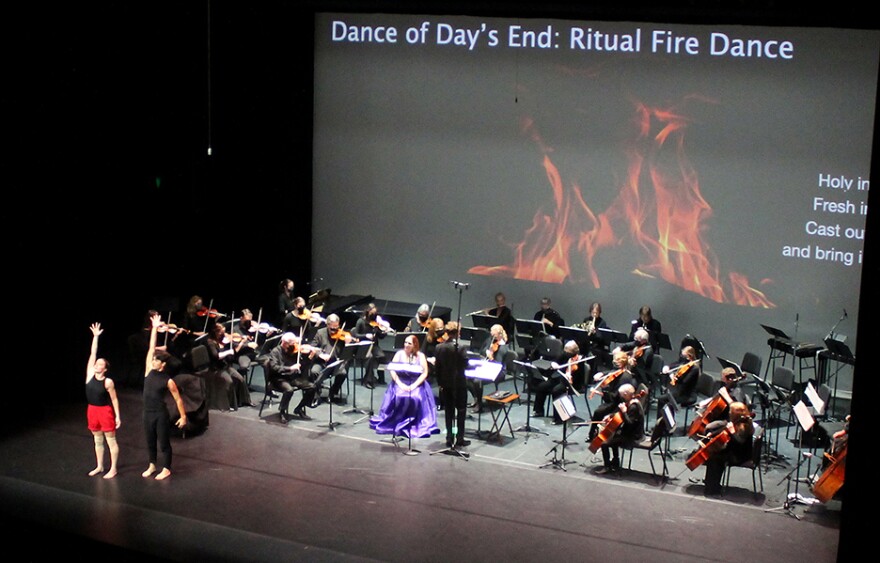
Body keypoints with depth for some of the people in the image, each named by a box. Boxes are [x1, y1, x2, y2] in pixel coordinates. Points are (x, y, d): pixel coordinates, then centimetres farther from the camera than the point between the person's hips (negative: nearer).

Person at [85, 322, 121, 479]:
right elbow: (93, 354, -3)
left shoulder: (108, 382, -14)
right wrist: (95, 336, -5)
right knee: (98, 441, 17)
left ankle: (113, 469, 9)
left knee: (111, 440, 3)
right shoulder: (90, 374, -2)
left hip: (105, 411, -6)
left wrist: (117, 416, -9)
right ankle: (99, 466, 28)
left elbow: (114, 399, -7)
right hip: (92, 410, 6)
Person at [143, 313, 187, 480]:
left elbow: (178, 399, -6)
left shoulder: (168, 381, -14)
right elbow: (151, 348, -3)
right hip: (148, 413, 5)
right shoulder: (149, 371, -2)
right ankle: (152, 466, 36)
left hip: (161, 414, -5)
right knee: (150, 441, 18)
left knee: (163, 442, 7)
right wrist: (154, 328, -5)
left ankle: (166, 469, 21)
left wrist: (183, 416, -6)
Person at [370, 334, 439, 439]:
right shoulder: (399, 354, 4)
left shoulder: (420, 356, 1)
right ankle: (397, 424, -17)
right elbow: (392, 370, -2)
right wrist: (400, 384, -15)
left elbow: (424, 373, -4)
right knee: (398, 397, -30)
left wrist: (414, 385, -17)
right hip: (400, 383, 1)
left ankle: (414, 426, -19)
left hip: (417, 384, -1)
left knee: (416, 398, -31)